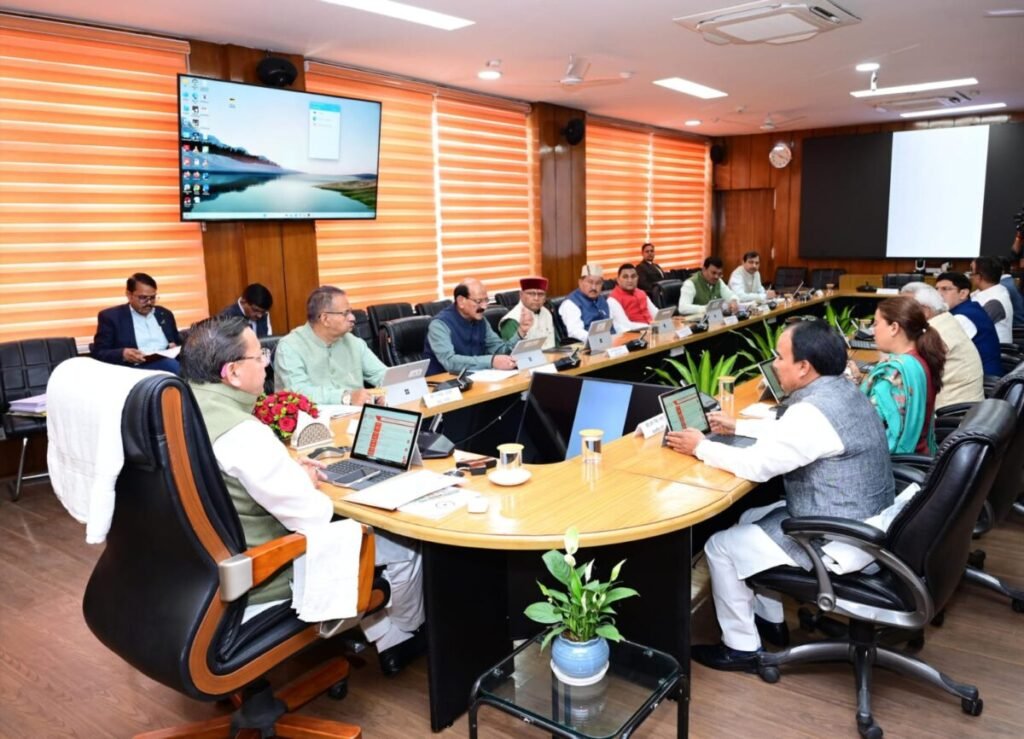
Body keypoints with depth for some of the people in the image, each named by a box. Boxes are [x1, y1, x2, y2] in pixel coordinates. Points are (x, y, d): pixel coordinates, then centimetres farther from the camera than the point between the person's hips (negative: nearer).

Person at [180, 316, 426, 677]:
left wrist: (287, 471, 5)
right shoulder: (241, 432, -30)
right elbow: (314, 517, -26)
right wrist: (305, 483, -6)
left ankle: (389, 640, 33)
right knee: (404, 550, 5)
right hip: (260, 578, -9)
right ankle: (409, 630, 35)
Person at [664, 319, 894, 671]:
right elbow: (785, 431, 18)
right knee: (750, 520, 23)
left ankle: (742, 648, 15)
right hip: (860, 526, 10)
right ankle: (769, 619, 33)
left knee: (720, 546, -1)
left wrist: (700, 447, -11)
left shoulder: (813, 411, -28)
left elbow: (757, 465, -23)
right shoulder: (841, 390, 3)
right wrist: (736, 426, 17)